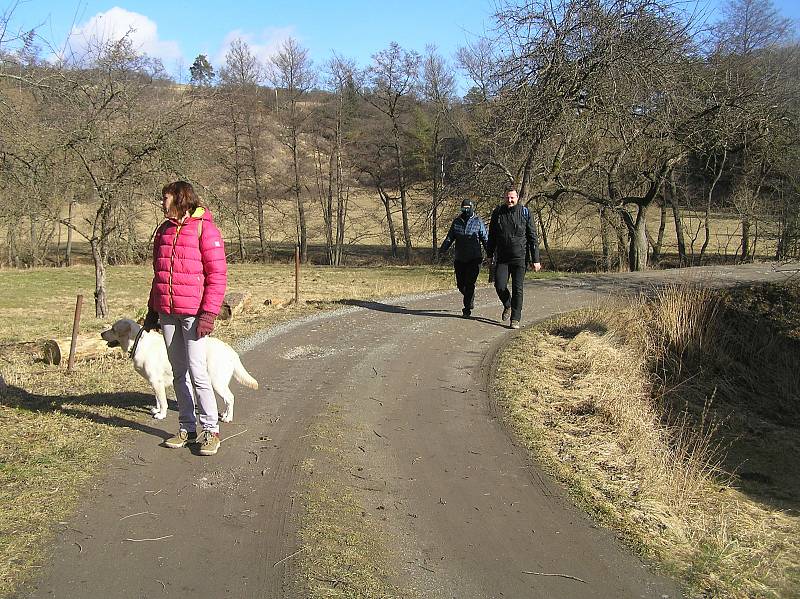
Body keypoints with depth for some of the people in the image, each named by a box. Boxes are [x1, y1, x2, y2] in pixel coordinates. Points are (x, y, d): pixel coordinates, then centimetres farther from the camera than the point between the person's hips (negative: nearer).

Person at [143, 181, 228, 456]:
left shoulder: (204, 229, -7)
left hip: (193, 313, -7)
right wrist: (152, 310, 20)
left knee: (197, 372, -7)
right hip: (167, 313, 7)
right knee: (178, 374, 11)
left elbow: (217, 274, -11)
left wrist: (209, 313, -16)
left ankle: (211, 431, 4)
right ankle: (187, 429, 20)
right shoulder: (164, 230, 15)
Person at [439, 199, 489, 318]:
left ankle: (467, 309, -3)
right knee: (460, 284, 7)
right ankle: (470, 300, 35)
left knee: (469, 284, -9)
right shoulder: (457, 221, 9)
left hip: (474, 259, -4)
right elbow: (450, 237, 11)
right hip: (459, 259, 4)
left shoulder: (478, 222, 1)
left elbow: (485, 239, 3)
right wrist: (443, 249, -2)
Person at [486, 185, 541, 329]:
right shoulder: (497, 213, 4)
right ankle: (507, 306, 24)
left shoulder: (525, 213, -2)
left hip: (520, 258, -2)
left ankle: (515, 319, 5)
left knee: (517, 289, -3)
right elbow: (492, 236, 13)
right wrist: (489, 255, 11)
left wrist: (536, 259, -4)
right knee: (500, 286, -6)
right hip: (502, 258, 2)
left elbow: (533, 237, 0)